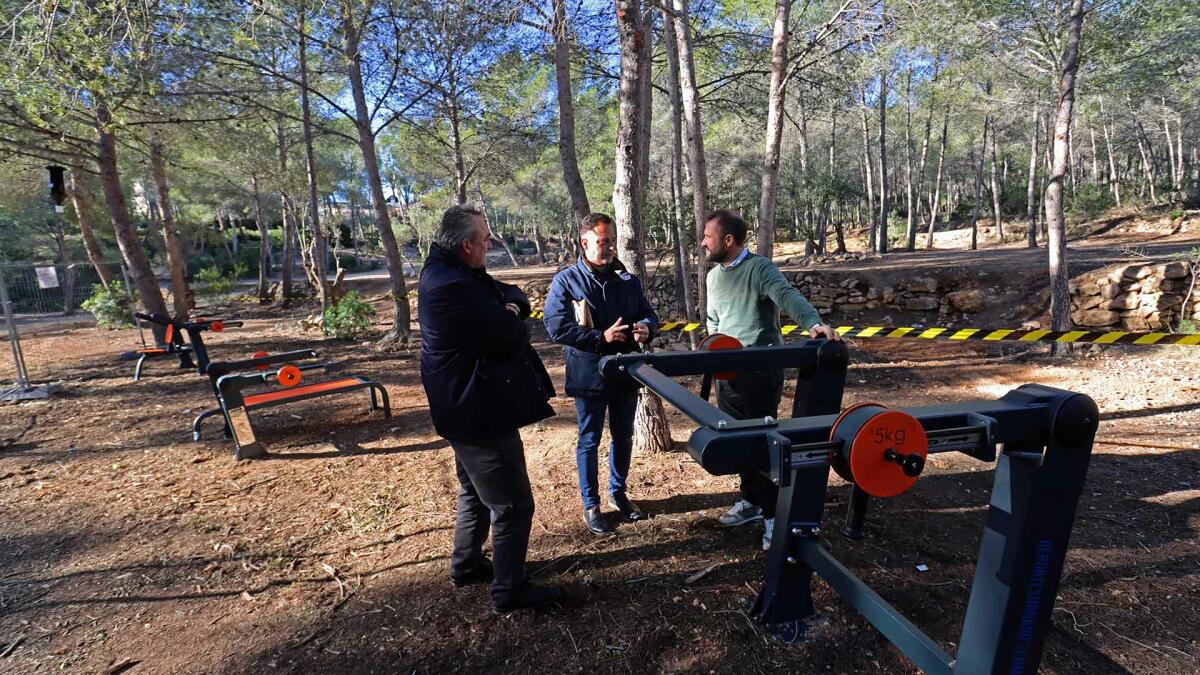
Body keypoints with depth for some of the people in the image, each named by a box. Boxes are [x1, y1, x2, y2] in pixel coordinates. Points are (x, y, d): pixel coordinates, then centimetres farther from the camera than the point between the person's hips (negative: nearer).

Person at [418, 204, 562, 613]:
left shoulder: (450, 273, 7)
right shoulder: (453, 287, -26)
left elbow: (513, 296, 9)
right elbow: (513, 336, -25)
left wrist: (510, 306, -13)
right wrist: (512, 319, -3)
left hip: (468, 409, 11)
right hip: (480, 413, -11)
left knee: (476, 493, 26)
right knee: (514, 506, 2)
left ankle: (466, 565, 43)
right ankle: (509, 591, 18)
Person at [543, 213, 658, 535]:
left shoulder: (628, 280, 6)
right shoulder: (566, 281, -8)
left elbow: (648, 314, 13)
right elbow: (557, 327, -16)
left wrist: (645, 327, -12)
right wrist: (602, 337, -22)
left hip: (626, 371, 5)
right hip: (589, 373, -4)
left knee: (623, 437, 17)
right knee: (589, 440, 8)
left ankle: (618, 493, 37)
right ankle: (590, 505, 23)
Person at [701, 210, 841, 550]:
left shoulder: (759, 268, -12)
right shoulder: (713, 276, 12)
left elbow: (787, 295, -30)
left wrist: (813, 324, -47)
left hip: (760, 371, -7)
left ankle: (775, 515, 11)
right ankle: (752, 500, 32)